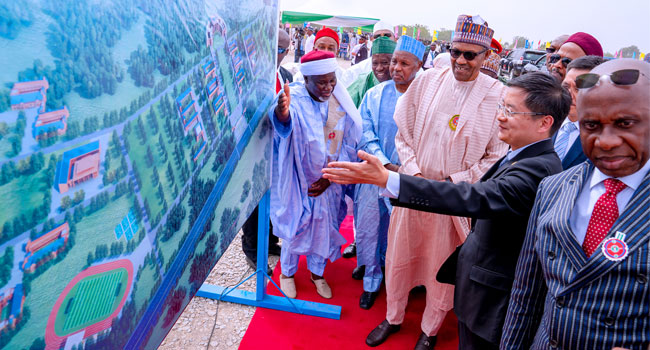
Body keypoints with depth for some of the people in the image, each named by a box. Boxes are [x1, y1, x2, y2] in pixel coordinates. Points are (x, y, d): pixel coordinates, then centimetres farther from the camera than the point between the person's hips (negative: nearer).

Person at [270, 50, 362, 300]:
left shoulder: (341, 103, -6)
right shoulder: (294, 99, -18)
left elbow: (349, 146, -1)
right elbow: (284, 120, -42)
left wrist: (329, 178, -9)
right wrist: (281, 112, -67)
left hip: (328, 182, 4)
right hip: (297, 181, -3)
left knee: (323, 227, 16)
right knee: (294, 225, 11)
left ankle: (317, 273, 40)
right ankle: (287, 272, 37)